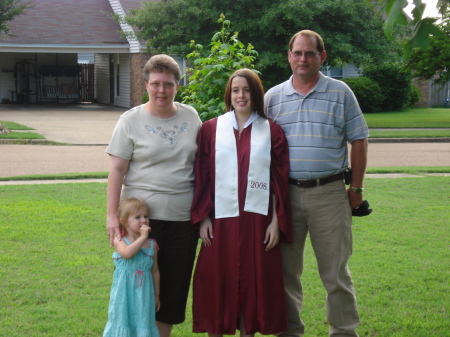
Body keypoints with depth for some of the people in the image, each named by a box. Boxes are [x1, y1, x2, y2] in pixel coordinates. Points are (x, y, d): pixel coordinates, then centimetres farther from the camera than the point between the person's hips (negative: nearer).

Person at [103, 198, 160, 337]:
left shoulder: (152, 244, 4)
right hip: (125, 293, -3)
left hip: (144, 293, 3)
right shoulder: (120, 241, -7)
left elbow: (155, 271, 11)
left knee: (143, 323, 7)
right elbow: (127, 253, -30)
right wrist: (143, 237, -25)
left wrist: (156, 295, 13)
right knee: (122, 320, 6)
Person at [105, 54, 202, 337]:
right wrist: (112, 215, -9)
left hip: (183, 217, 3)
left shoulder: (190, 116, 7)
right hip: (142, 215, -3)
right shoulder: (131, 120, -2)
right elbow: (117, 169, -4)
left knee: (176, 282, 9)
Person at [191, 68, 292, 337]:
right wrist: (203, 218, -3)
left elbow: (279, 181, 3)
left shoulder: (272, 132, 5)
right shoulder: (211, 129, 5)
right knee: (217, 284, 4)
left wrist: (276, 221, -3)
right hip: (221, 220, 0)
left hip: (257, 220, 0)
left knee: (254, 283, 6)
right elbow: (202, 178, 4)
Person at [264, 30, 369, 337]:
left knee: (336, 272, 3)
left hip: (330, 193, -2)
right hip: (285, 194, 2)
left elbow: (359, 141, 5)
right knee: (286, 269, 10)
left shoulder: (340, 93, 4)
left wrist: (356, 188, 1)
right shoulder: (273, 97, 8)